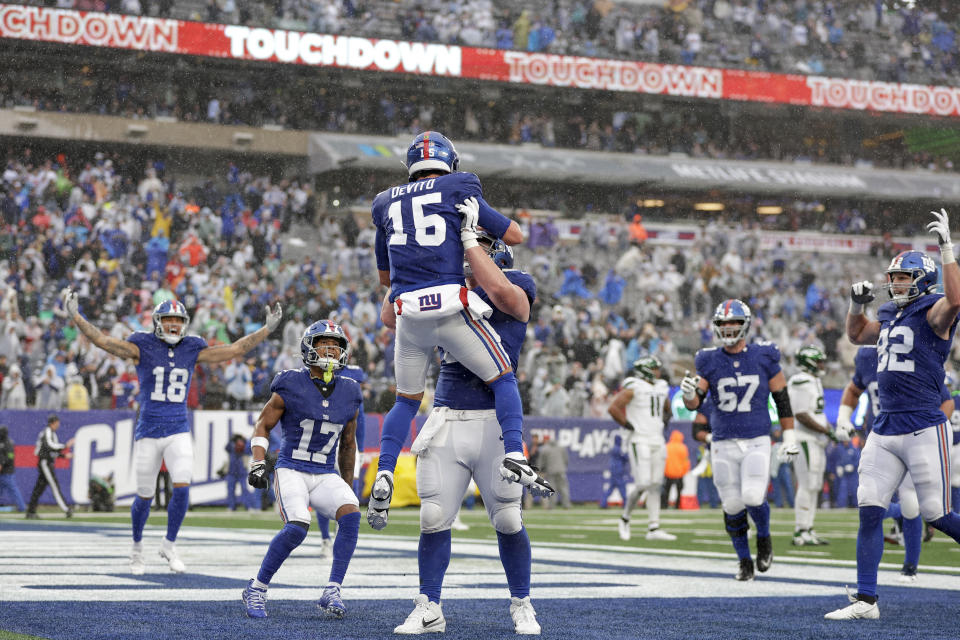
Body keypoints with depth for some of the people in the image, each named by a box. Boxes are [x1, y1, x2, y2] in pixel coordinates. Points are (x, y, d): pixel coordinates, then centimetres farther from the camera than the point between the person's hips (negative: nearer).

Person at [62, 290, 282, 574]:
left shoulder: (192, 350, 6)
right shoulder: (142, 347, -3)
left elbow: (234, 350, 9)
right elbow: (103, 341, -10)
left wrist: (267, 328, 7)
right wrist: (75, 316, -19)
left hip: (179, 432, 2)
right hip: (148, 431, -2)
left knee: (182, 489, -14)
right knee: (145, 496, 5)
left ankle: (169, 545, 6)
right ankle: (137, 547, 29)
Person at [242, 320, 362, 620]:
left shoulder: (349, 393, 7)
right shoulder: (290, 386, -5)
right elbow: (263, 426, 4)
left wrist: (348, 486, 23)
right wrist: (258, 463, -11)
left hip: (326, 476, 4)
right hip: (290, 471, -4)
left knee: (351, 513, -25)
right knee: (297, 527, -28)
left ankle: (331, 592, -20)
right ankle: (256, 589, -9)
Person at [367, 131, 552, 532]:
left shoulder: (388, 203, 18)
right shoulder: (458, 191, 7)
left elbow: (385, 276, 27)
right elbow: (515, 236, 12)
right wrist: (474, 230, 27)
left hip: (408, 313, 4)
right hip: (452, 305, -4)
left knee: (406, 400, 19)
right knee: (502, 378, 10)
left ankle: (383, 477, 6)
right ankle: (514, 456, -8)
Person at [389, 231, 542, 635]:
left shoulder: (518, 287, 1)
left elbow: (501, 292, -23)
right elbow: (393, 318, 10)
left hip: (494, 422, -3)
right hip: (446, 421, 4)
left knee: (508, 521, 1)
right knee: (434, 518, 1)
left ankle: (522, 606, 19)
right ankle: (428, 609, 11)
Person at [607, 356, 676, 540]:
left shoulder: (661, 388, 15)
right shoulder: (633, 388, -8)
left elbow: (666, 409, 33)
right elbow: (613, 408, -15)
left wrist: (664, 421, 14)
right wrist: (627, 425, -11)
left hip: (657, 441, 7)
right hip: (639, 441, -7)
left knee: (655, 486, 3)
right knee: (643, 484, -12)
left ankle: (653, 528, 4)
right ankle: (625, 519, 8)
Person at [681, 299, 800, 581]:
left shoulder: (763, 357, -2)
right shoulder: (710, 361, 0)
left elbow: (782, 398, 6)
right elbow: (694, 404, -1)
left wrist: (789, 437, 4)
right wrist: (688, 393, -25)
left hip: (757, 442, -2)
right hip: (723, 444, 2)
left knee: (753, 497, -17)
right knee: (732, 506, 4)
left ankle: (764, 537, 15)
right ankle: (745, 561, 21)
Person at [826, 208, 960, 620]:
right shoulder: (889, 315, 15)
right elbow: (857, 336, 33)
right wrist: (858, 304, 16)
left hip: (924, 428, -7)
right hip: (884, 430, 7)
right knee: (869, 511, 0)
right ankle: (866, 600, 3)